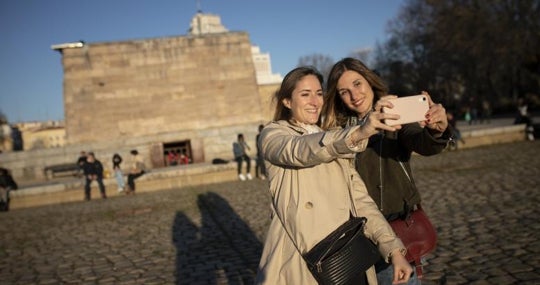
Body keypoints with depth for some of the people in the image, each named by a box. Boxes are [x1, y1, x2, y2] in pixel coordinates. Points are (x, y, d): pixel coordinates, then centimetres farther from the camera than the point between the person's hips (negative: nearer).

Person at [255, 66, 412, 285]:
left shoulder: (334, 143, 18)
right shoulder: (272, 134, 2)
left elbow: (360, 199, 8)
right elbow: (300, 151, -22)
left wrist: (394, 249, -4)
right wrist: (357, 134, -37)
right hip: (301, 258, -5)